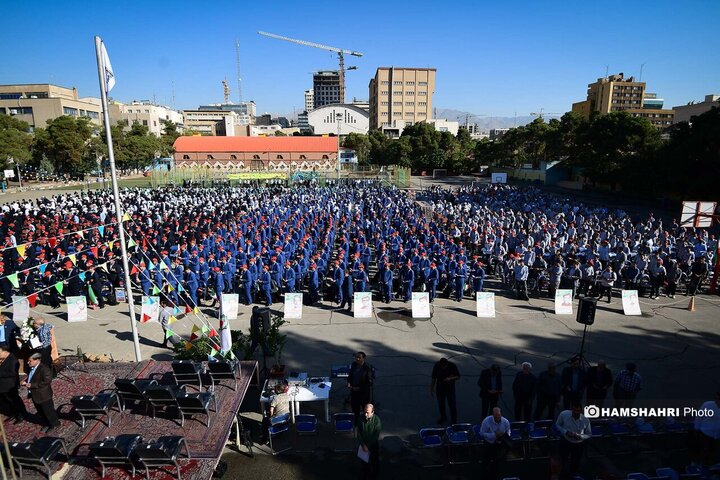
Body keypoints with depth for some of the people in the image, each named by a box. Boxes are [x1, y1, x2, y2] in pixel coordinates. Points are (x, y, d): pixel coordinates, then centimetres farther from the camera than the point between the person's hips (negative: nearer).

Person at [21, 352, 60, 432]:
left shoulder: (44, 369, -26)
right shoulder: (32, 368, 2)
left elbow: (47, 381, -28)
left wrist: (32, 385, -27)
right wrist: (25, 382, -1)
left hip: (43, 396, -9)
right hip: (35, 396, 9)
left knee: (48, 412, 7)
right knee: (41, 413, 22)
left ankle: (55, 424, 26)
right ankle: (49, 425, 39)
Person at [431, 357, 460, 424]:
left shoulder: (452, 366, -19)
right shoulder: (437, 366, -13)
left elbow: (458, 377, -9)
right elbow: (433, 378, -2)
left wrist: (451, 378, -28)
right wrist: (432, 389, 1)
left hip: (450, 388, -2)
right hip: (440, 388, 2)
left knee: (452, 404, 4)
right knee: (441, 404, 14)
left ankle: (454, 420, 22)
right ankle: (443, 417, 37)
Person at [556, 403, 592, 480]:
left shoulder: (586, 421, -21)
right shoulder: (564, 414, -23)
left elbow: (589, 434, -4)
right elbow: (557, 425, -7)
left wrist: (580, 436, -24)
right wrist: (565, 432, -24)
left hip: (578, 444, 1)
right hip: (565, 442, -1)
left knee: (575, 465, 17)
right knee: (564, 463, 8)